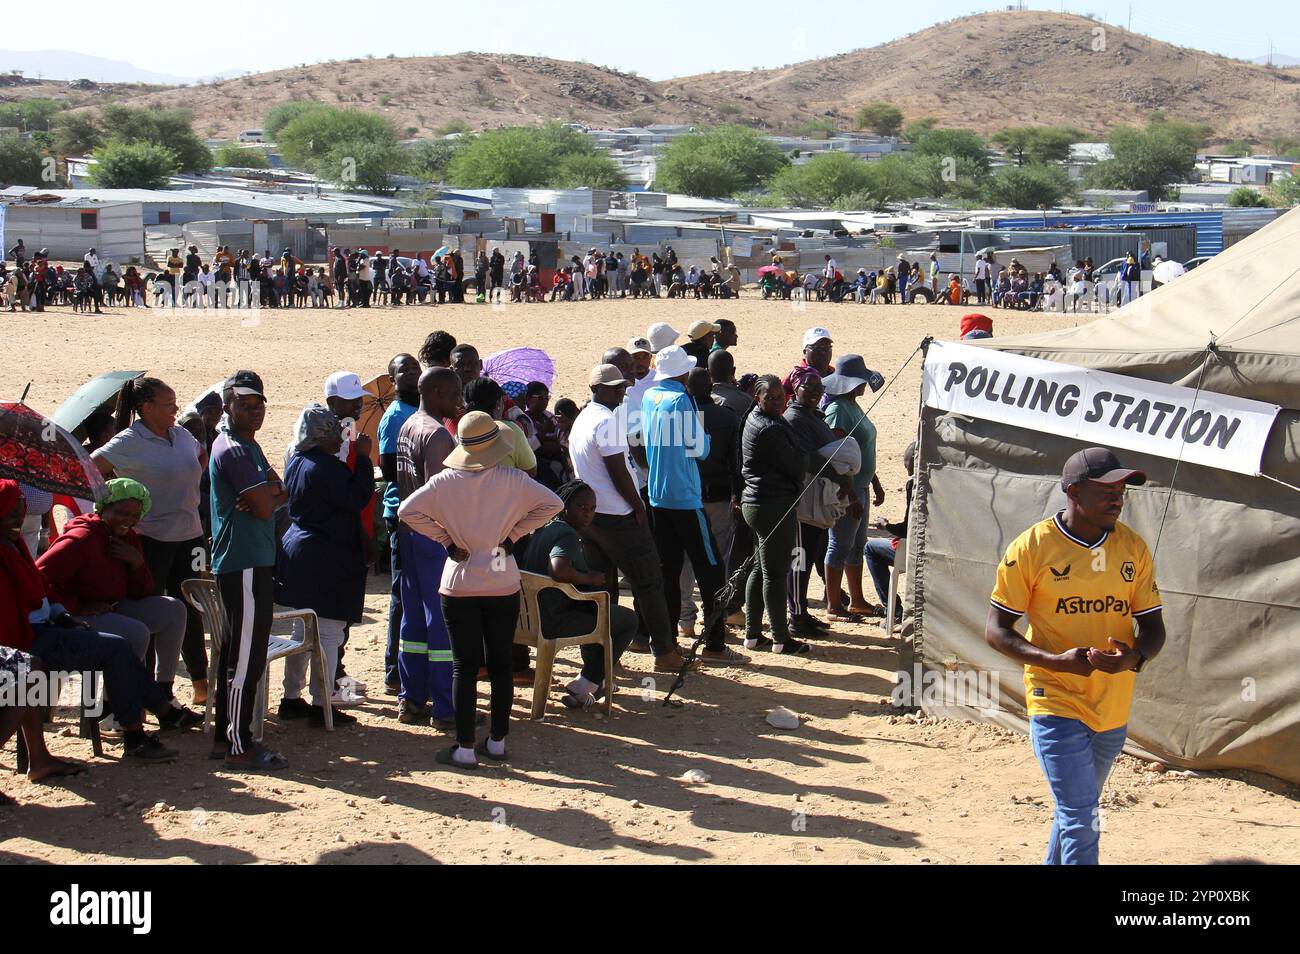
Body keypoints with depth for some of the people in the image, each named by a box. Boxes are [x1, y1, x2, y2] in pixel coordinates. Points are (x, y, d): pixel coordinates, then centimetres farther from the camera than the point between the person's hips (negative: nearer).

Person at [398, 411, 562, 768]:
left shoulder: (445, 482, -6)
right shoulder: (512, 480, -5)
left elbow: (407, 510, -10)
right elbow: (552, 503, -6)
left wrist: (446, 540, -3)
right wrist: (513, 534, -1)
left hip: (459, 584, -1)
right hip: (503, 583, 1)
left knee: (464, 666, 2)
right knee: (500, 664, 10)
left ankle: (465, 748, 2)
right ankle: (498, 741, 17)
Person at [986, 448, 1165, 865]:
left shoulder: (1133, 548, 2)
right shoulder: (1032, 547, -10)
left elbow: (1153, 627, 8)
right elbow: (996, 630, -6)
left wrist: (1134, 657, -16)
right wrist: (1057, 660, -21)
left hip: (1114, 708, 5)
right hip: (1056, 704, -5)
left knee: (1077, 812, 20)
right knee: (1081, 821, -11)